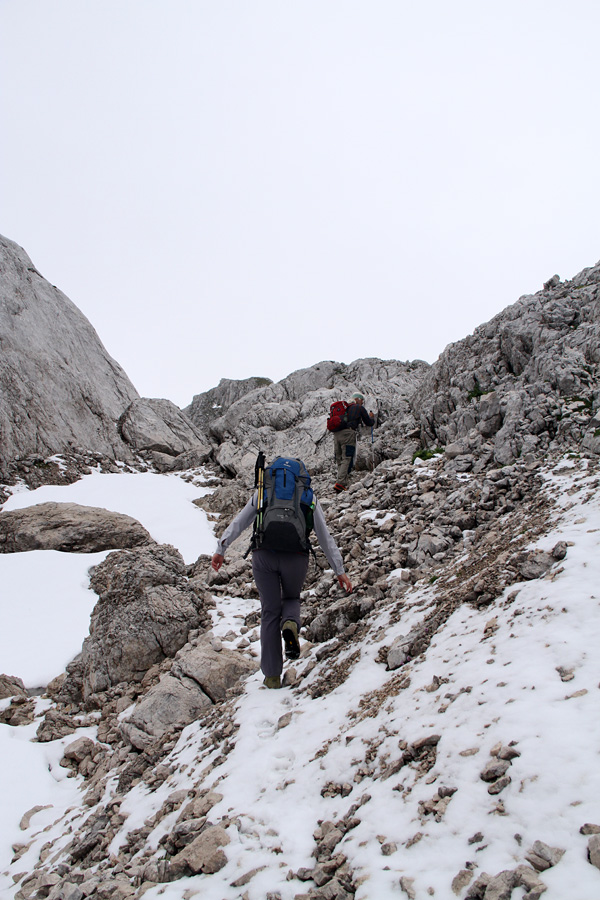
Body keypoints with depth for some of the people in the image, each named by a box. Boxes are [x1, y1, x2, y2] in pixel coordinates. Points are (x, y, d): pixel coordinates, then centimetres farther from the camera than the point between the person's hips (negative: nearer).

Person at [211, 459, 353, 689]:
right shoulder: (309, 498, 18)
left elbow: (239, 522, 12)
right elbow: (325, 536, 14)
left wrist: (221, 549, 11)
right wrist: (339, 570, 15)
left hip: (263, 555, 0)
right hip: (296, 557, 0)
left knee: (270, 613, 13)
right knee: (291, 599, 27)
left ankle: (272, 676, 11)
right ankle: (290, 624, -8)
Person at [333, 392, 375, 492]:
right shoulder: (360, 408, 9)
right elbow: (369, 423, 15)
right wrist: (371, 417, 37)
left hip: (336, 434, 6)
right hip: (348, 434, -6)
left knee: (340, 459, 12)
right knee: (347, 459, -9)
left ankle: (343, 481, 6)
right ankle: (340, 483, -21)